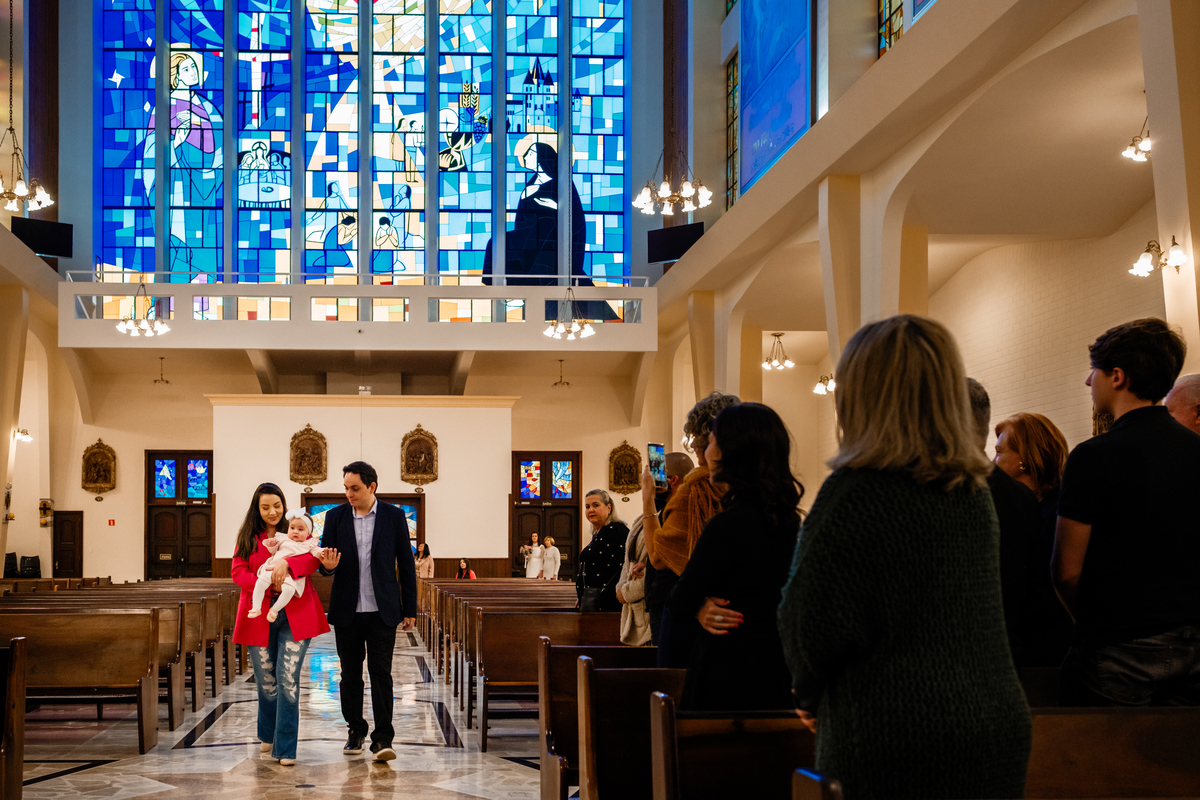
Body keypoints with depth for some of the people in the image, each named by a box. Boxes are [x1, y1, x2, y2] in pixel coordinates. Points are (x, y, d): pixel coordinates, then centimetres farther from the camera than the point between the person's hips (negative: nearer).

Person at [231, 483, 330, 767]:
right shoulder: (247, 537, 9)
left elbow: (314, 558, -8)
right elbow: (238, 572, -2)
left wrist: (286, 564, -26)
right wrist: (271, 583, -17)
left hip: (294, 616, -1)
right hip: (259, 616, 1)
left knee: (288, 680, -9)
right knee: (266, 680, 9)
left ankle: (285, 749, -4)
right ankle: (268, 735, 33)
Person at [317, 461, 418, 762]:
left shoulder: (394, 516, 0)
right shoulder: (335, 516, 4)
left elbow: (406, 564, 3)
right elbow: (326, 561, 6)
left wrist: (409, 609, 1)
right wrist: (328, 565, -20)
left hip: (382, 610, -2)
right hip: (346, 610, 2)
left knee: (381, 672, -7)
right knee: (350, 673, 9)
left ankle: (382, 738, -6)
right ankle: (355, 730, 22)